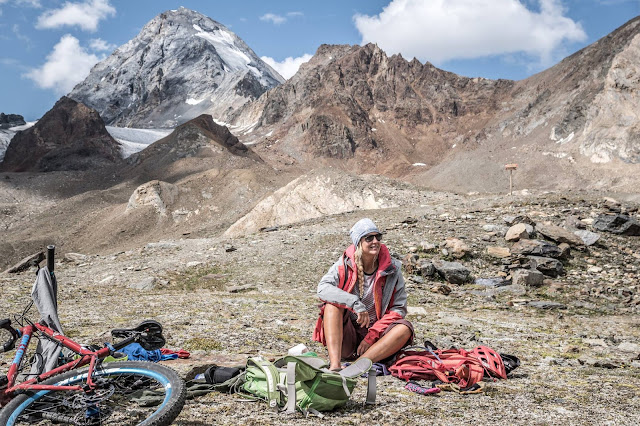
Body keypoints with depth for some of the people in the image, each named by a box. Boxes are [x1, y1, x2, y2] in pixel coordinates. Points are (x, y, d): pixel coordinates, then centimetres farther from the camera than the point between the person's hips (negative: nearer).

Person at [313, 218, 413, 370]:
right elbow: (323, 288, -20)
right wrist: (355, 303, -34)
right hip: (346, 341, 0)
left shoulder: (392, 269, -2)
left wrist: (372, 336, -14)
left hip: (376, 333, 1)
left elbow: (399, 308, -4)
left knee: (405, 328, -26)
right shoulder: (345, 265, -3)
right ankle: (334, 364, -39)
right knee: (332, 303, -25)